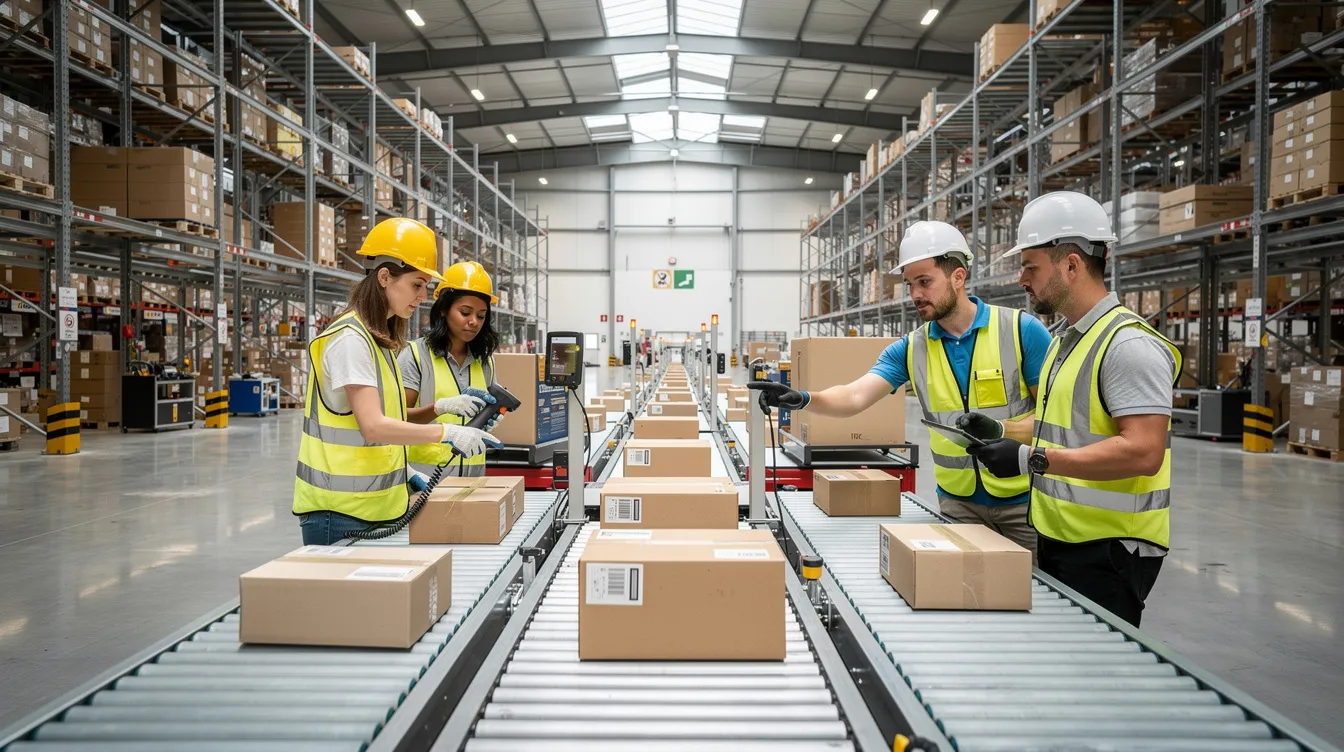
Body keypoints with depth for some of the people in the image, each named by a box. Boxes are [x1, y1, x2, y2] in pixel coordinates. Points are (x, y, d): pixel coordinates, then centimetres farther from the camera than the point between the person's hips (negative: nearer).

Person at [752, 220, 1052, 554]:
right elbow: (856, 396, -14)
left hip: (1025, 500, -2)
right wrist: (803, 399, -33)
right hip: (959, 501, 3)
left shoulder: (1022, 330, -10)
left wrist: (1000, 430, -24)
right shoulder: (909, 349, -2)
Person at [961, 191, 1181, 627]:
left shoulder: (1129, 345, -17)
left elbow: (1142, 452, -26)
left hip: (1107, 550, -9)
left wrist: (1032, 458, -26)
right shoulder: (1065, 341, 13)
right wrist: (1004, 437, 6)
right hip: (1060, 541, 9)